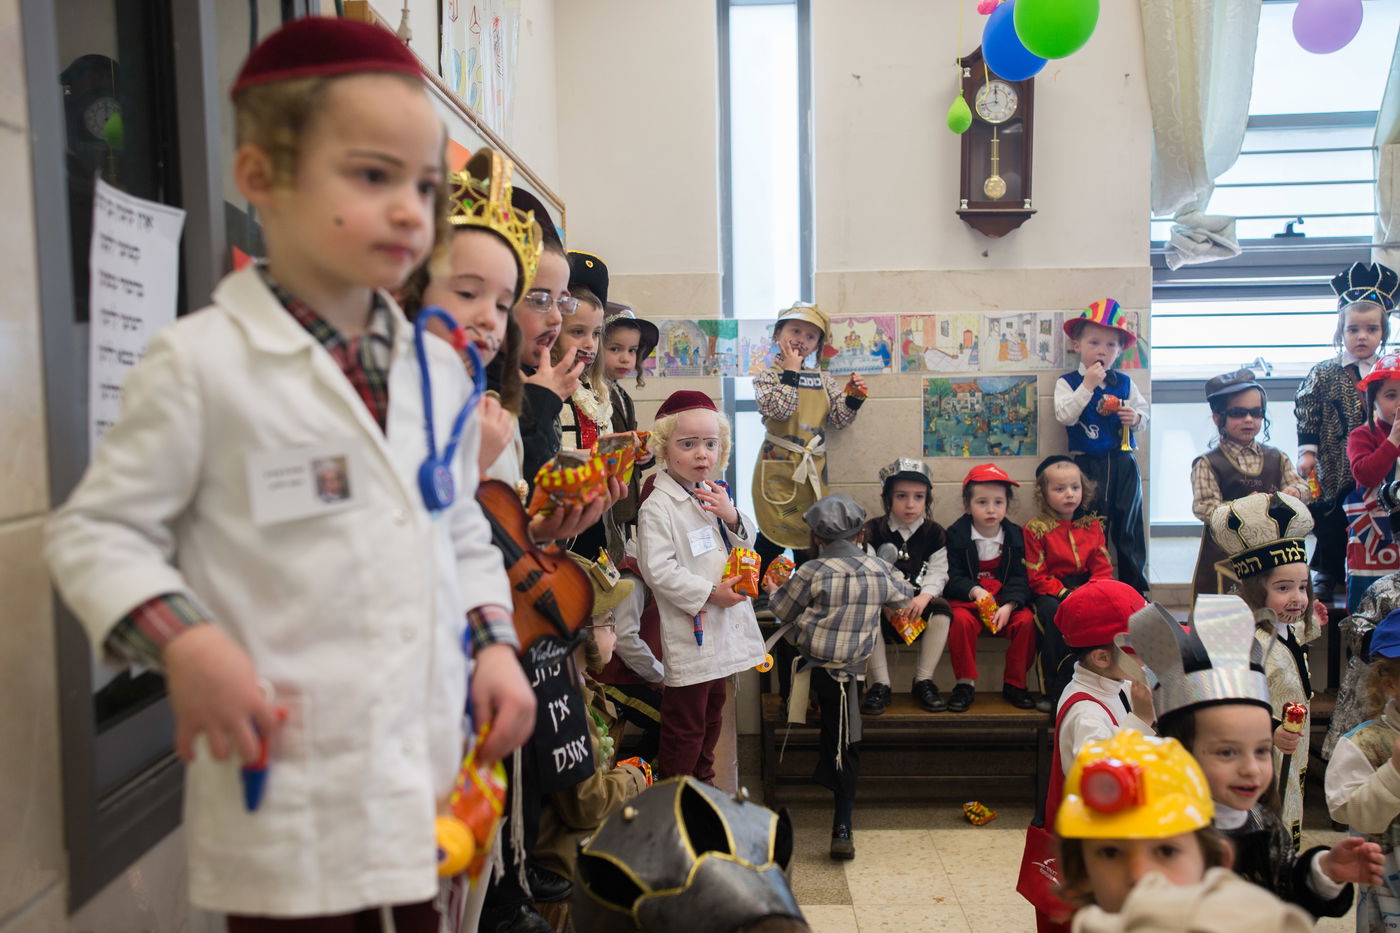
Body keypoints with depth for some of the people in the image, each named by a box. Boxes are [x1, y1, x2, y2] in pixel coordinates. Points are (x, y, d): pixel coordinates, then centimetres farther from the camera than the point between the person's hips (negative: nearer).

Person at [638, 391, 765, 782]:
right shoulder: (658, 507, -16)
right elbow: (658, 570, -23)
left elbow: (747, 544, 14)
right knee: (685, 723, 2)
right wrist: (709, 593, -22)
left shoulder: (714, 496, 9)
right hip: (690, 630, -8)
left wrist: (732, 516, -6)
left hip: (725, 626, 8)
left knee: (713, 712, 22)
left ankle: (703, 780, 39)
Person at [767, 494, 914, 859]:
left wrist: (773, 589, 24)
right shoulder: (879, 570, 2)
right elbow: (903, 599, 21)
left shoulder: (813, 572, -10)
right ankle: (842, 830, 10)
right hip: (851, 667, 4)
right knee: (844, 746, 7)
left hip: (812, 661, -3)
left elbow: (783, 611, 3)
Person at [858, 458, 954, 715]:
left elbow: (938, 573, -2)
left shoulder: (934, 534, 5)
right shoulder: (873, 531, 0)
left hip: (919, 605, 1)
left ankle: (923, 680, -17)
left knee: (941, 609, -29)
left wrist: (925, 596, -24)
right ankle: (880, 684, -25)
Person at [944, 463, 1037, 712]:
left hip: (1006, 601, 2)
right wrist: (974, 591, -27)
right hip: (966, 599, -2)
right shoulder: (956, 534, -1)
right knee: (961, 620, -33)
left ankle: (1014, 683, -7)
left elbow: (1019, 578, -1)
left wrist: (1008, 605, -19)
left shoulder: (1015, 535, 5)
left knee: (1026, 621, -25)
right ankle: (966, 683, -16)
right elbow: (951, 577, -7)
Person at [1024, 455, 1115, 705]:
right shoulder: (1035, 528, -2)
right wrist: (1066, 594, -20)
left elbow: (1103, 568, 6)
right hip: (1050, 592, -3)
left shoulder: (1092, 525, 11)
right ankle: (1056, 688, -26)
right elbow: (1036, 577, -7)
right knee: (1054, 612, -36)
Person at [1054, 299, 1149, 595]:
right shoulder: (1068, 382, -2)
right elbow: (1065, 416, -16)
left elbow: (1143, 414, 16)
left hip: (1123, 463, 3)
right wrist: (1087, 385, -19)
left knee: (1128, 525, 9)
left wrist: (1135, 418, -7)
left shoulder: (1125, 383, 9)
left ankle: (1136, 589, 19)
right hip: (1088, 464, -3)